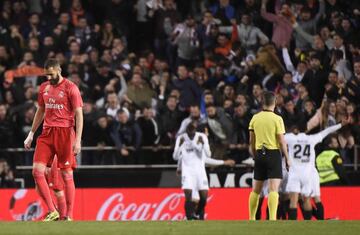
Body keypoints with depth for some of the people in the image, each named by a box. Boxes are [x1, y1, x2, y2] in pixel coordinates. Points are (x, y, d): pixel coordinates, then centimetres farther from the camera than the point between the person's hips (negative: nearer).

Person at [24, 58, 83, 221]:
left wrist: (77, 140, -15)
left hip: (65, 133, -6)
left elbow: (79, 114, -8)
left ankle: (69, 216, 3)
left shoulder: (70, 88, -5)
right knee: (37, 171, -8)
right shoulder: (44, 88, 13)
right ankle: (52, 212, -2)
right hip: (47, 133, 6)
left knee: (67, 174, -2)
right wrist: (31, 134, 22)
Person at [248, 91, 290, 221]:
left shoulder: (255, 118, 5)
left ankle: (251, 219, 20)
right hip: (273, 154, -4)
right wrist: (287, 158, 1)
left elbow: (251, 142, 10)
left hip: (259, 153, 4)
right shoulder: (277, 119, -8)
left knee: (256, 189, 14)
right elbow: (281, 141, -9)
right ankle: (272, 219, -20)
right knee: (273, 189, -8)